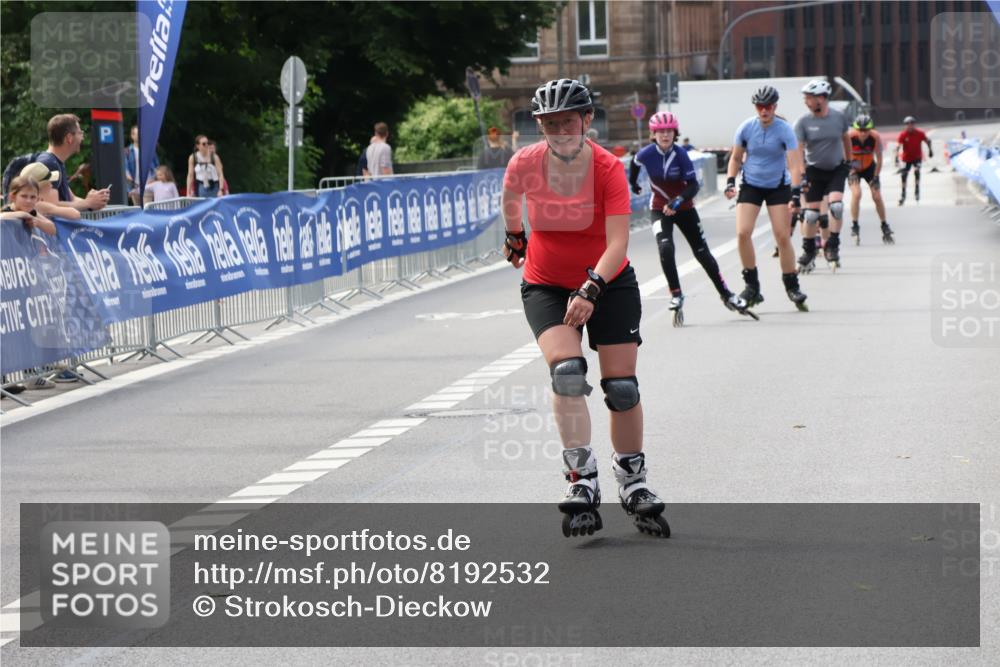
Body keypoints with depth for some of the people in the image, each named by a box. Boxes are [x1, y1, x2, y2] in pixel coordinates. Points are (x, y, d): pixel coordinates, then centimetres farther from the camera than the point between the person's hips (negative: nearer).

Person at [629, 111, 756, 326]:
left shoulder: (681, 155, -20)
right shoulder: (647, 154, -16)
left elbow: (693, 185, -21)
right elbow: (634, 164, 8)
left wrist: (678, 200, -37)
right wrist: (633, 184, 24)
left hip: (684, 208, 0)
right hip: (659, 208, 0)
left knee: (702, 252, 5)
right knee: (665, 248, -25)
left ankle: (726, 295, 19)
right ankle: (676, 296, -16)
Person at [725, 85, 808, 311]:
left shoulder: (784, 130, -14)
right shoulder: (746, 127, -7)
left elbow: (794, 164, -18)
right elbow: (736, 158, 8)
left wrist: (796, 194, -29)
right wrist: (730, 182, -6)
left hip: (778, 187, -2)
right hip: (750, 185, 2)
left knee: (783, 237, -7)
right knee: (743, 233, -14)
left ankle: (792, 287, 7)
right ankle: (752, 285, -2)